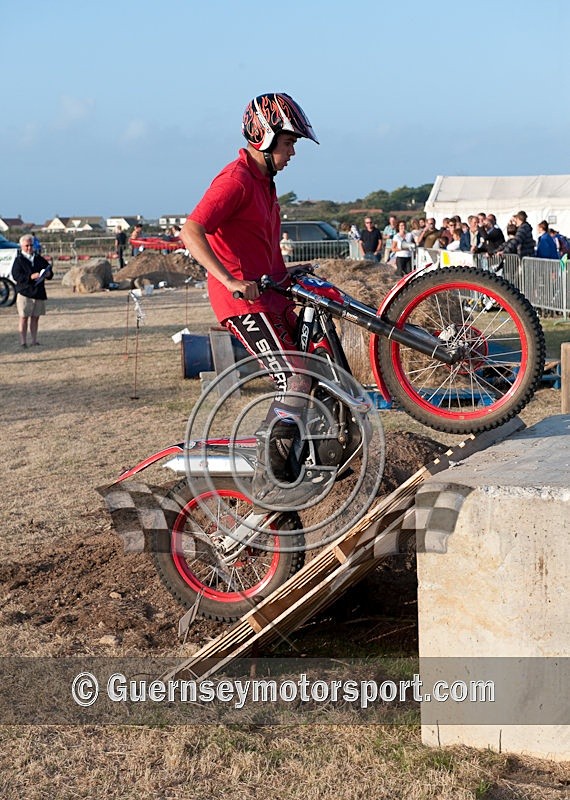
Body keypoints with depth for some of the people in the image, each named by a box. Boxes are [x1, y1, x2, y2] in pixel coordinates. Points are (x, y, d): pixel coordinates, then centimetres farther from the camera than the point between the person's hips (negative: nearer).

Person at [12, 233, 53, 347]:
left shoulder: (39, 259, 14)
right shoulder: (19, 260, -2)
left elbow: (49, 269, 17)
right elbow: (16, 276, -12)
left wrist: (48, 274, -8)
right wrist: (30, 277, -24)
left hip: (39, 293, 5)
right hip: (24, 292, -4)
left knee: (35, 317, 8)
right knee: (24, 317, -3)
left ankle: (34, 340, 15)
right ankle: (23, 341, 0)